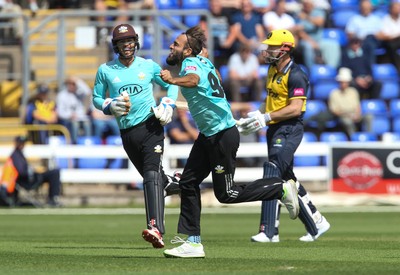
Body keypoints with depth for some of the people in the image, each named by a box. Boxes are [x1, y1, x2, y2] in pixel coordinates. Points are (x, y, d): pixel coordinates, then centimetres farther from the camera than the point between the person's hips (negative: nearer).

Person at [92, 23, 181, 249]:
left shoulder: (149, 66, 4)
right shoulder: (105, 70, 4)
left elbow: (171, 85, 16)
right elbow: (97, 98, 11)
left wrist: (168, 104, -2)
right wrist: (110, 106, -10)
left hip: (151, 126, -3)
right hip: (127, 133, 3)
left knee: (152, 174, -20)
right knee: (151, 177, 12)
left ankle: (156, 229, -33)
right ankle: (174, 182, 48)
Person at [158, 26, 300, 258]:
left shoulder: (190, 63, -21)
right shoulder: (203, 61, 7)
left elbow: (193, 79, -46)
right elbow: (215, 75, 29)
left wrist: (173, 80, -66)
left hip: (223, 135, -10)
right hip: (208, 135, 10)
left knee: (227, 193, -3)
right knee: (188, 183, 6)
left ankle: (282, 189, 9)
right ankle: (193, 241, 9)